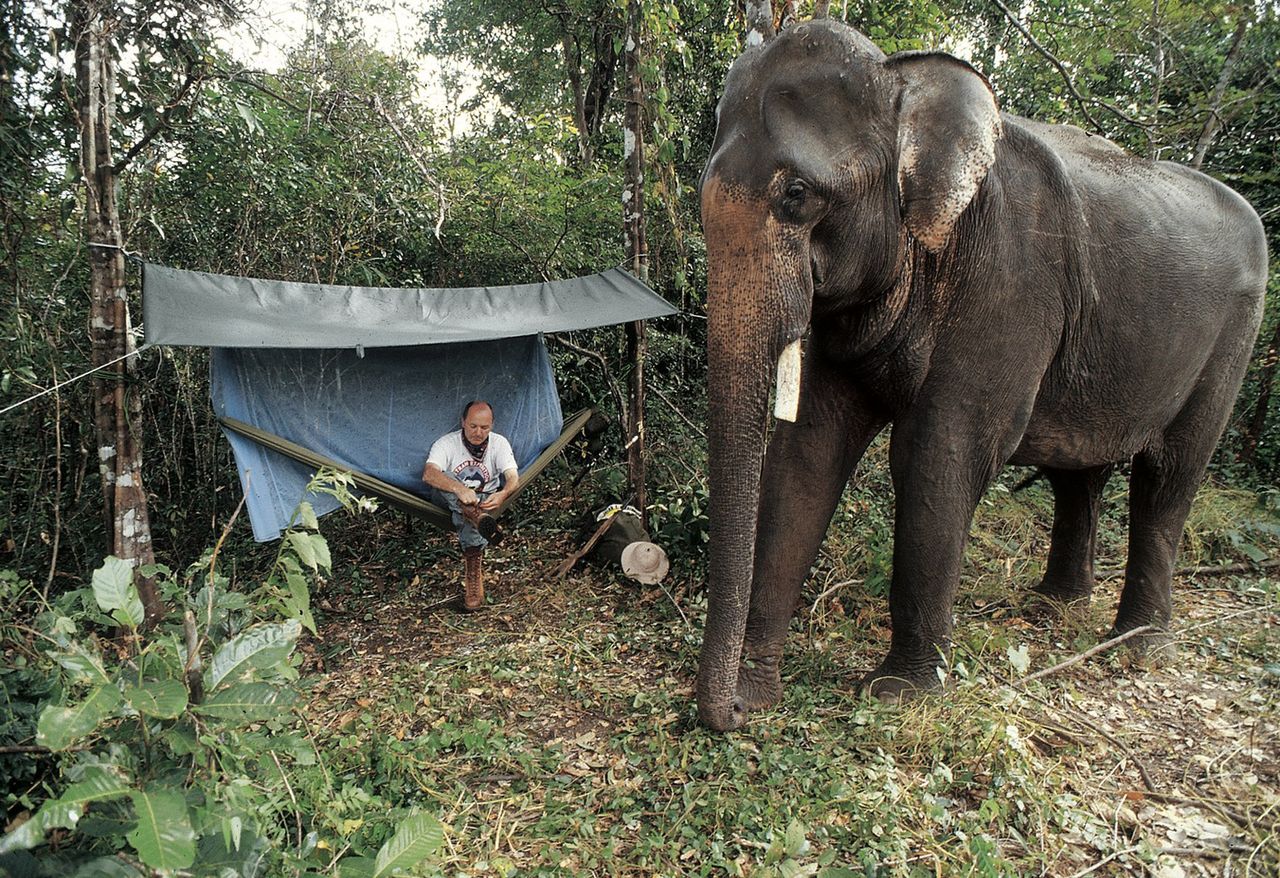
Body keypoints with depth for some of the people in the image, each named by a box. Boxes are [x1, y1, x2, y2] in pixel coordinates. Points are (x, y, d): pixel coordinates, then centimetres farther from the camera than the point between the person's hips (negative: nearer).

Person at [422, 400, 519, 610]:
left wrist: (503, 494, -46)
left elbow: (513, 476, -20)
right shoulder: (446, 443, -13)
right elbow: (428, 474, -32)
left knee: (465, 513, -37)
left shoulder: (499, 443, -6)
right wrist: (459, 489, -51)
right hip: (451, 499, 0)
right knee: (446, 478, -35)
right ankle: (476, 516, -59)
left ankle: (472, 566, -48)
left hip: (484, 499, 0)